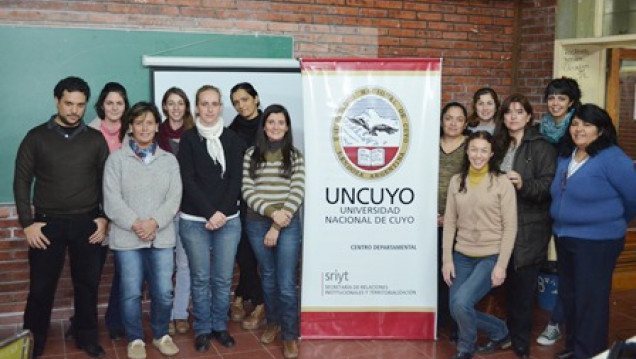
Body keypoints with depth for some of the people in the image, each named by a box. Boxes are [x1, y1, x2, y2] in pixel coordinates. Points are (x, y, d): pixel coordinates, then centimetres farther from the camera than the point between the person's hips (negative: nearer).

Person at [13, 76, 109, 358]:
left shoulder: (96, 139, 3)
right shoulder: (37, 137, -1)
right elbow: (22, 181, 0)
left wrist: (104, 217, -1)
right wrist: (27, 223, -6)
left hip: (87, 224, 1)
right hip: (48, 223, -1)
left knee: (87, 285, 10)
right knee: (41, 288, 5)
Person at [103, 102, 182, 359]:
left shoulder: (169, 160, 9)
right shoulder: (116, 159, 1)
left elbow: (174, 198, 1)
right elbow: (112, 200, -6)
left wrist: (154, 222, -13)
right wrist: (135, 224, -16)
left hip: (161, 237, 2)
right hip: (126, 238, -2)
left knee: (163, 291, 4)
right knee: (131, 292, 5)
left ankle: (161, 335, 26)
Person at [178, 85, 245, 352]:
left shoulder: (232, 139, 7)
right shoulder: (188, 139, 1)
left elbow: (235, 180, 1)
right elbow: (187, 181, -6)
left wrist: (222, 212, -11)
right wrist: (209, 213, -13)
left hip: (228, 219, 2)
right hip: (194, 220, -1)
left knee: (223, 278, 6)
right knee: (200, 278, 5)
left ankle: (220, 326, 23)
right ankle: (202, 329, 20)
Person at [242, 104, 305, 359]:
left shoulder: (295, 157, 1)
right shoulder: (251, 154, 4)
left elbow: (297, 194, -6)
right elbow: (247, 191, -3)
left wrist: (278, 226, -11)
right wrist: (271, 211, -17)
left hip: (288, 225, -2)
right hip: (257, 223, 2)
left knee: (286, 284, -4)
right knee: (268, 277, 15)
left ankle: (290, 336, 11)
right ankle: (273, 323, 34)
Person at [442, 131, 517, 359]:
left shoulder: (502, 183, -7)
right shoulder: (457, 181, 5)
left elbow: (510, 227, -8)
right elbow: (449, 222, 5)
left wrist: (501, 264, -13)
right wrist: (447, 258, -1)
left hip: (491, 257, -5)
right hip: (462, 256, 5)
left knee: (461, 302, -20)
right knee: (456, 309, 3)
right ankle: (500, 331, 29)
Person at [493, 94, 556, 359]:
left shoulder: (541, 147, -4)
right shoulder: (501, 145, 15)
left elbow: (548, 185, -13)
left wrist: (523, 184, -27)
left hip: (529, 230, -5)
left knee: (523, 286, -2)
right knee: (509, 285, 11)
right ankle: (511, 335, 25)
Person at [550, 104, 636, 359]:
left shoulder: (612, 158, -16)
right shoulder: (565, 155, 6)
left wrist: (614, 224, 5)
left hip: (597, 241, -8)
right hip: (564, 237, 8)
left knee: (590, 300, 2)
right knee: (568, 295, 18)